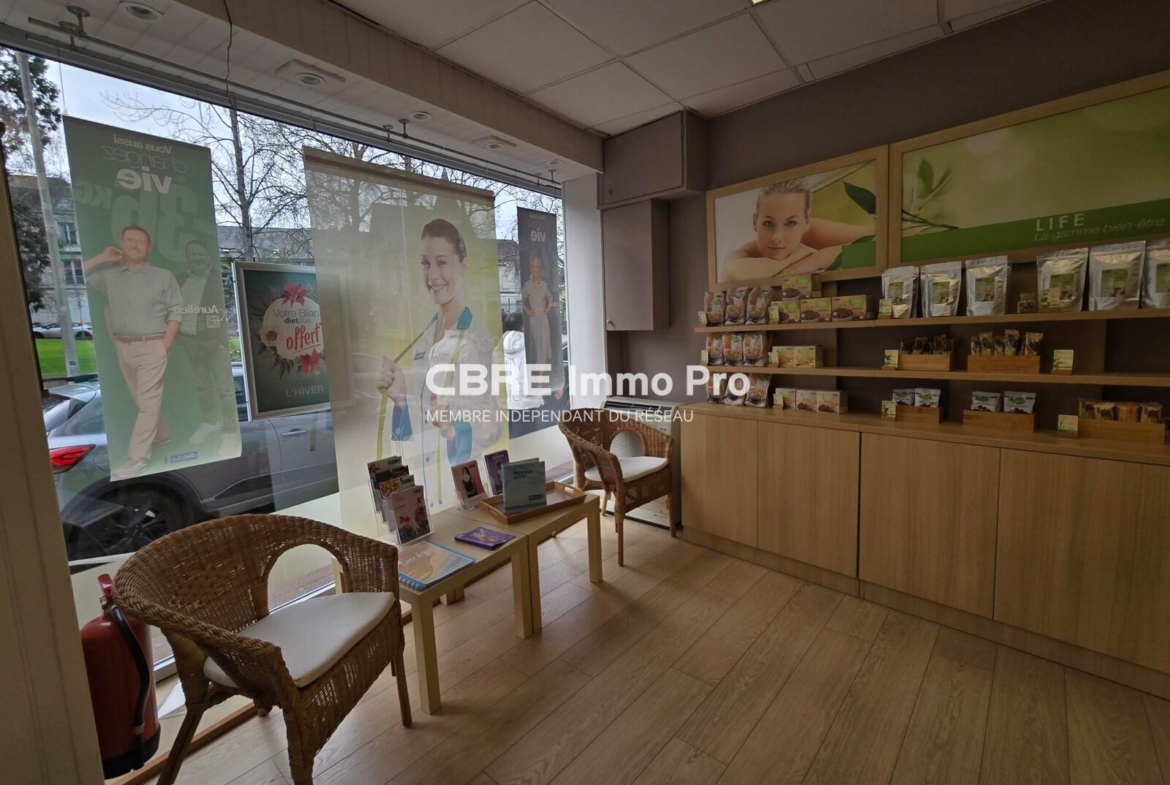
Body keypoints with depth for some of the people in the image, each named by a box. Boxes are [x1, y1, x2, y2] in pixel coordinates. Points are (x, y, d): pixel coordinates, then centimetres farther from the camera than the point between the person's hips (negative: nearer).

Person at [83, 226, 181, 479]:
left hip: (151, 346, -5)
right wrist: (101, 258, 4)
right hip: (122, 347, 5)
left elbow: (176, 312, -3)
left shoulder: (164, 277, -1)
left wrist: (164, 346, -11)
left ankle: (137, 457, -4)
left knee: (148, 401, -5)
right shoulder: (109, 275, 9)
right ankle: (161, 434, 33)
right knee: (141, 398, 15)